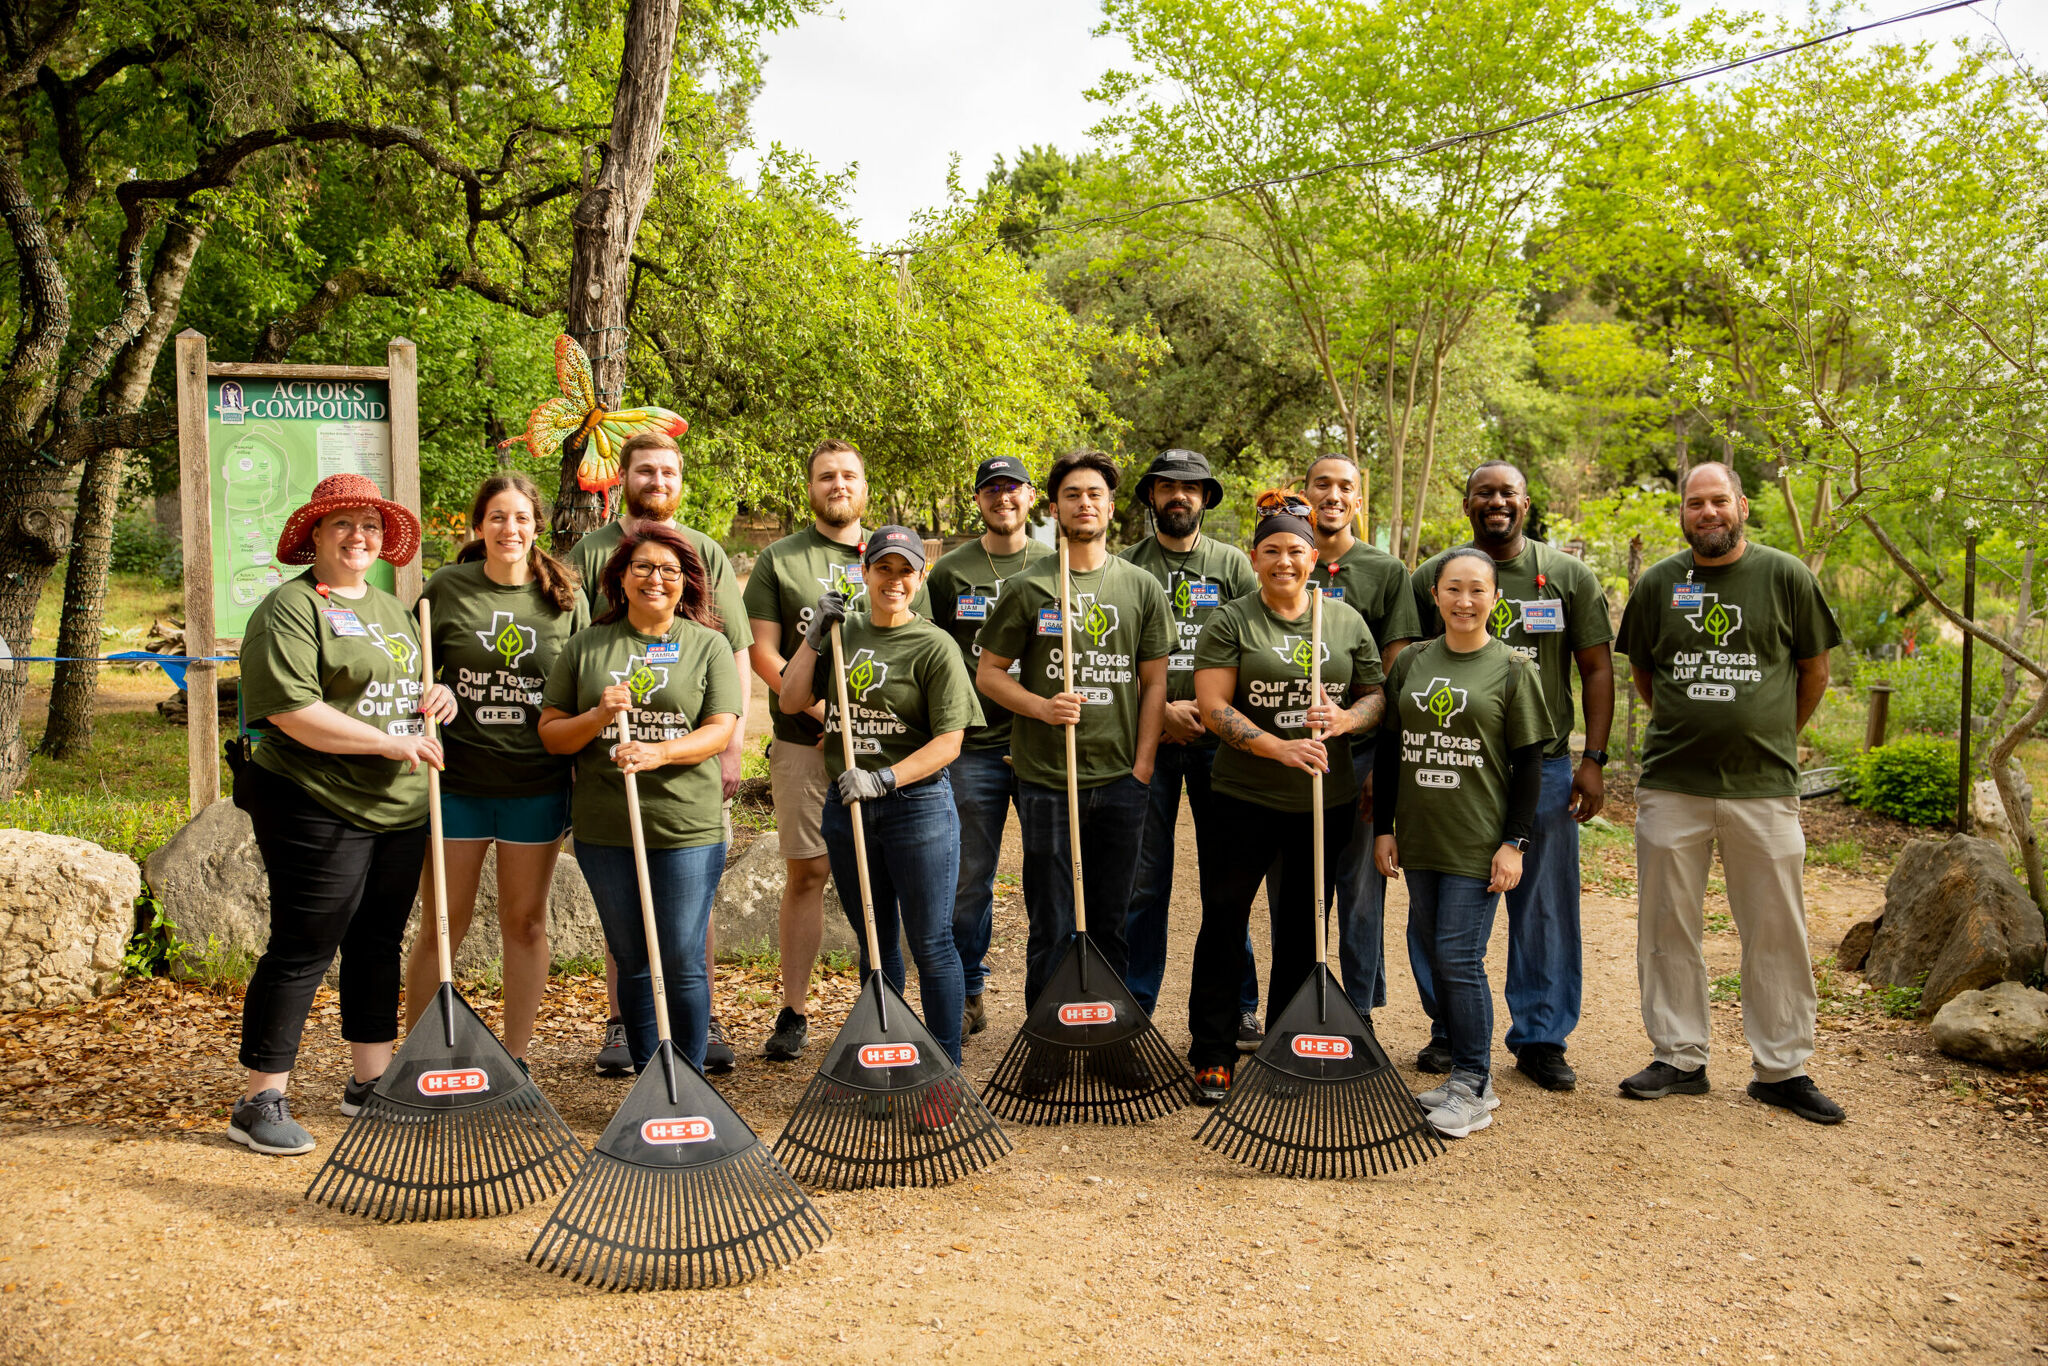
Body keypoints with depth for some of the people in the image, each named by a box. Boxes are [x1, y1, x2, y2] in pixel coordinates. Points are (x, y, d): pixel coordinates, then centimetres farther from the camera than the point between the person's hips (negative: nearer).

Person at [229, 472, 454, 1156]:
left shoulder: (392, 609, 17)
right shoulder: (289, 608, -8)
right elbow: (291, 710, -19)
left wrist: (438, 695, 5)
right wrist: (389, 741, -20)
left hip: (399, 810, 8)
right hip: (317, 810, -8)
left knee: (377, 945, 15)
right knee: (301, 950, -3)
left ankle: (370, 1080, 27)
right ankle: (260, 1101, 8)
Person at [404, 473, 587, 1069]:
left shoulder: (565, 598, 3)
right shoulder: (446, 589, 1)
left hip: (536, 783, 1)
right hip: (456, 779, -1)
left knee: (526, 922, 10)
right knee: (443, 924, 6)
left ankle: (516, 1059, 22)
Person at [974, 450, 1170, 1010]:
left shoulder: (1142, 588, 7)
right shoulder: (1028, 588, 1)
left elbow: (1154, 682, 9)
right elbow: (988, 673, 4)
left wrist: (1142, 766, 2)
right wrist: (1042, 706, -13)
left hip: (1121, 781, 2)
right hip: (1046, 779, -2)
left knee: (1110, 922, 10)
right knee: (1051, 926, 3)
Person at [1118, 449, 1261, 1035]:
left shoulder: (1233, 564, 8)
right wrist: (1160, 709, -9)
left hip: (1219, 740, 1)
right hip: (1147, 742, 0)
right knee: (1143, 882, 3)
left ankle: (1239, 1008, 16)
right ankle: (1134, 1008, 14)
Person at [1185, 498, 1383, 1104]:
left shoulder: (1347, 621, 9)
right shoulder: (1230, 621, -1)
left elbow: (1377, 695, 11)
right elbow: (1212, 706, -9)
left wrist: (1345, 718, -13)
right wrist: (1279, 747, -21)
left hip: (1327, 801, 3)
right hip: (1245, 798, -3)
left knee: (1302, 927, 12)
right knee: (1224, 920, 1)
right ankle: (1212, 1057, 14)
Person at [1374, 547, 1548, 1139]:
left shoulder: (1512, 669, -2)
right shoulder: (1411, 662, 8)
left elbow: (1528, 763, -2)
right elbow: (1390, 749, 12)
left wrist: (1515, 841, -7)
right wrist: (1383, 827, 9)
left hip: (1479, 840, -5)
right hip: (1418, 838, 5)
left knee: (1459, 958, -7)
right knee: (1429, 956, 9)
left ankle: (1472, 1088, 7)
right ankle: (1468, 1077, 23)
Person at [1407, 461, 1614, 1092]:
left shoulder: (1570, 576, 4)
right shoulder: (1432, 577, 4)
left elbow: (1596, 669, 5)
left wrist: (1593, 759, -2)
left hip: (1543, 765, 0)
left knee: (1546, 909, 5)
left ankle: (1541, 1038, 18)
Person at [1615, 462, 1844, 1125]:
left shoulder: (1787, 577, 0)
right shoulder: (1656, 584, 5)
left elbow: (1814, 673, 9)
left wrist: (1772, 739, 14)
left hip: (1764, 788, -1)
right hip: (1670, 788, 2)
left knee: (1776, 932, 4)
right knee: (1668, 927, 7)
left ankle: (1782, 1068, 17)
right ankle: (1679, 1057, 20)